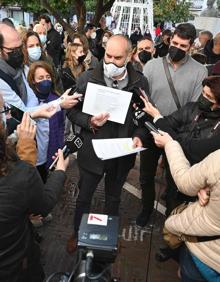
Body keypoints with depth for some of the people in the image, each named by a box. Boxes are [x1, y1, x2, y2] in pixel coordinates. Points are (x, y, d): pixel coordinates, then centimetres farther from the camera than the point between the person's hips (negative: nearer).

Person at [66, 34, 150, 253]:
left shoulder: (140, 82, -7)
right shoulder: (87, 78, -11)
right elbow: (72, 111, -4)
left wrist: (139, 135, -15)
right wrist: (90, 122, -23)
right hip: (92, 151, -1)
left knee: (113, 197, 24)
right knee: (84, 196, 18)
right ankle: (78, 233, 45)